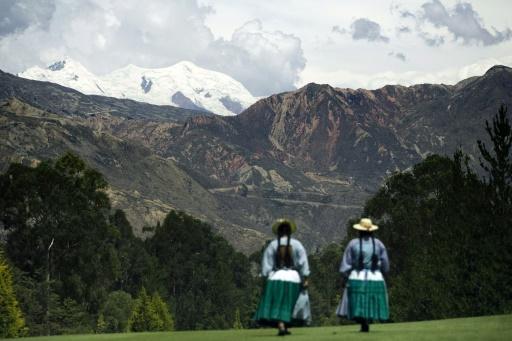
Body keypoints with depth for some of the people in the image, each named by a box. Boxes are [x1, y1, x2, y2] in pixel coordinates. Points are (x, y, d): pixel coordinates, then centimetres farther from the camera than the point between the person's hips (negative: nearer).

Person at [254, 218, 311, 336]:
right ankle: (285, 327, 10)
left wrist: (265, 277, 4)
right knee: (288, 304, 12)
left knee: (276, 304, 1)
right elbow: (303, 262, -3)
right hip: (293, 278, 1)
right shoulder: (296, 244, -1)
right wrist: (305, 279, -1)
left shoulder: (273, 245, -2)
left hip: (276, 278, -1)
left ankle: (281, 326, -16)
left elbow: (266, 263, -1)